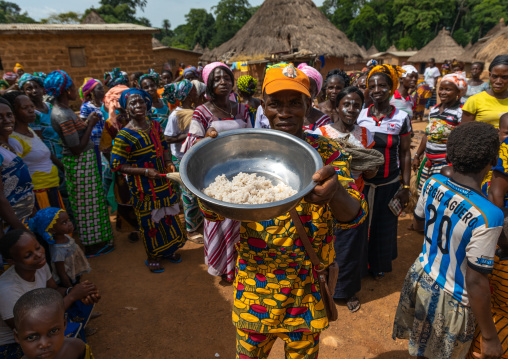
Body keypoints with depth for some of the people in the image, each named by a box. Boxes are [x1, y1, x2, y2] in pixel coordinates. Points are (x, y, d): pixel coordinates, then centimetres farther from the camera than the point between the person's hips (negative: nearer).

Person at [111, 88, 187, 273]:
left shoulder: (155, 126, 1)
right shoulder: (124, 135, -18)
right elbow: (116, 165, -16)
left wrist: (169, 162, -5)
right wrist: (145, 171, -23)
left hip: (164, 182, 6)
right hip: (143, 188, -6)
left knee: (169, 216, 17)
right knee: (149, 221, 8)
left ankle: (169, 249, 40)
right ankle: (152, 257, 31)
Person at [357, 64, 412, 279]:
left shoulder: (401, 118, -3)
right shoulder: (360, 115, -1)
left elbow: (405, 153, 0)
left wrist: (406, 187, -3)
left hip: (389, 184, 0)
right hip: (361, 182, 1)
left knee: (384, 226, 13)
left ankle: (379, 265, 37)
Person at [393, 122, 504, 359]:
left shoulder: (432, 184, -13)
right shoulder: (486, 216, -31)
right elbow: (476, 283, -25)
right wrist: (489, 338, -12)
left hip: (420, 277, 5)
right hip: (449, 299, -5)